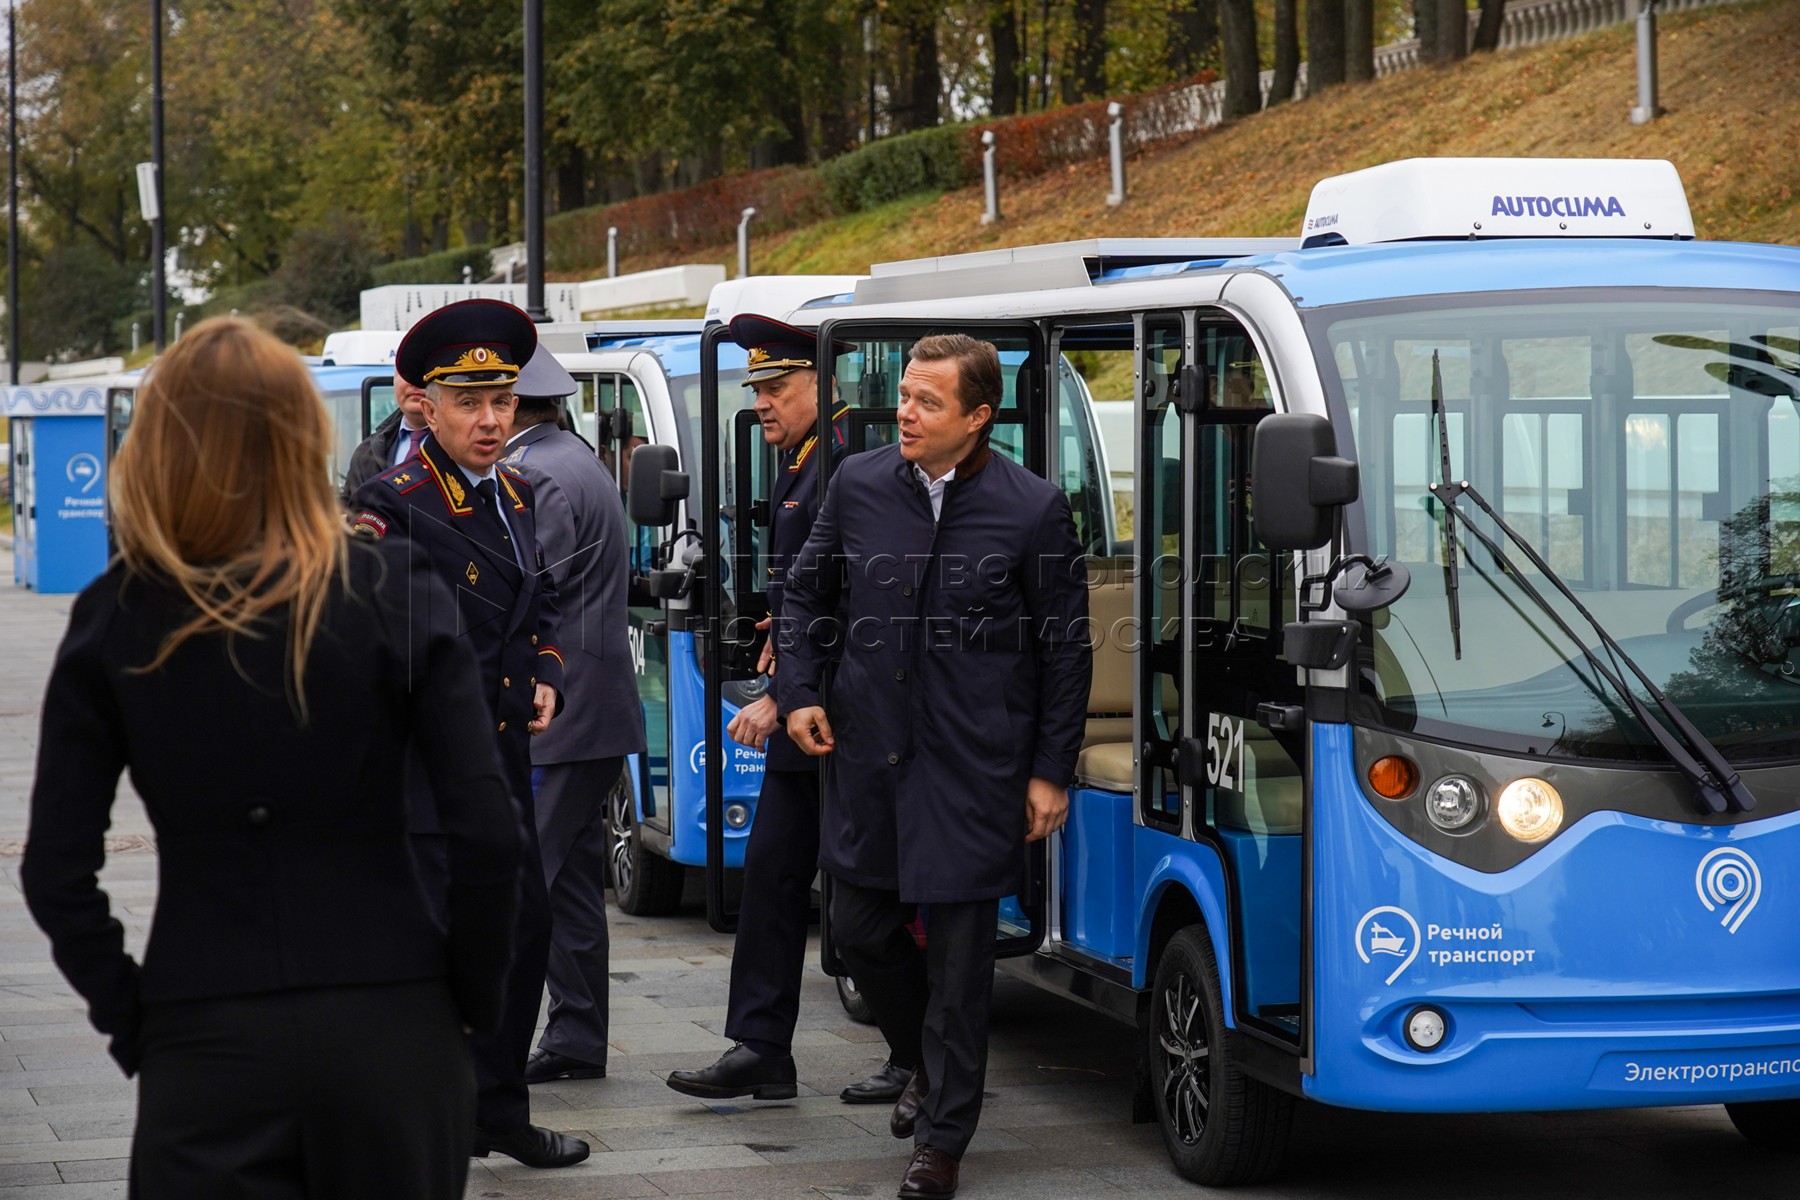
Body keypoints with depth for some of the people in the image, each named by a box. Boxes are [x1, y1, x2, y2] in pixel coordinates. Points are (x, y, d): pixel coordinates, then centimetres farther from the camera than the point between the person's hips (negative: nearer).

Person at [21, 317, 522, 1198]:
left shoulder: (113, 619, -4)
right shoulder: (396, 595, -6)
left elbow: (56, 870, -4)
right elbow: (486, 836, -9)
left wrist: (129, 1014, 7)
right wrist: (474, 1003, 5)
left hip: (203, 1046, 0)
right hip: (392, 1029, 0)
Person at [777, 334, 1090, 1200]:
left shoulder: (1032, 510, -8)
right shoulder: (858, 485, 2)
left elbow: (1066, 651, -1)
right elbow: (805, 593, 16)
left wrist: (1051, 772, -2)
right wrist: (799, 692, 5)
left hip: (973, 767, -4)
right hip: (868, 752, 4)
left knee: (959, 949, 0)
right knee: (859, 926, 11)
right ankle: (931, 1059, 39)